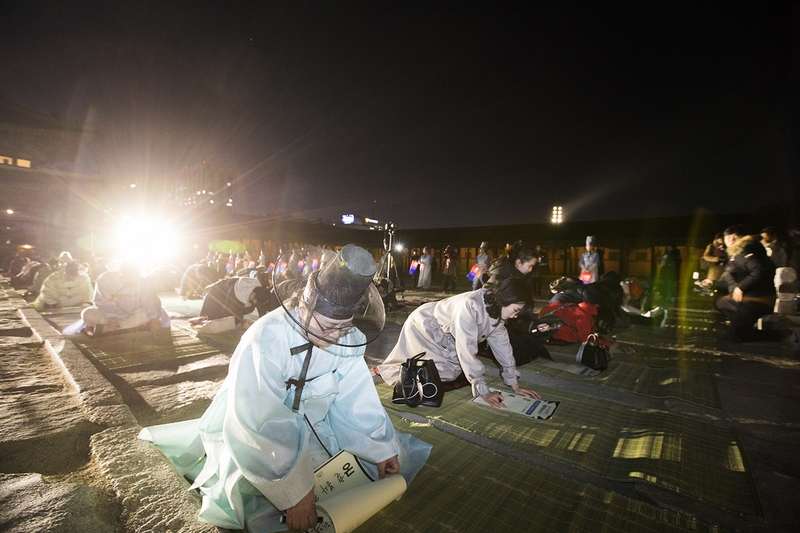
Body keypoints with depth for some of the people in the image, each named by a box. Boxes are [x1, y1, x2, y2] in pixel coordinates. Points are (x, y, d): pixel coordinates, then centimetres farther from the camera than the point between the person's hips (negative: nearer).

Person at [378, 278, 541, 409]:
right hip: (423, 326, -8)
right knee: (444, 373, -14)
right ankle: (386, 369, 7)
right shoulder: (470, 306, -38)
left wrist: (514, 385, -4)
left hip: (443, 336, 8)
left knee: (455, 371, 2)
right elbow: (467, 350, -38)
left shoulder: (496, 309, -10)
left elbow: (502, 344, -4)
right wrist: (484, 392, -33)